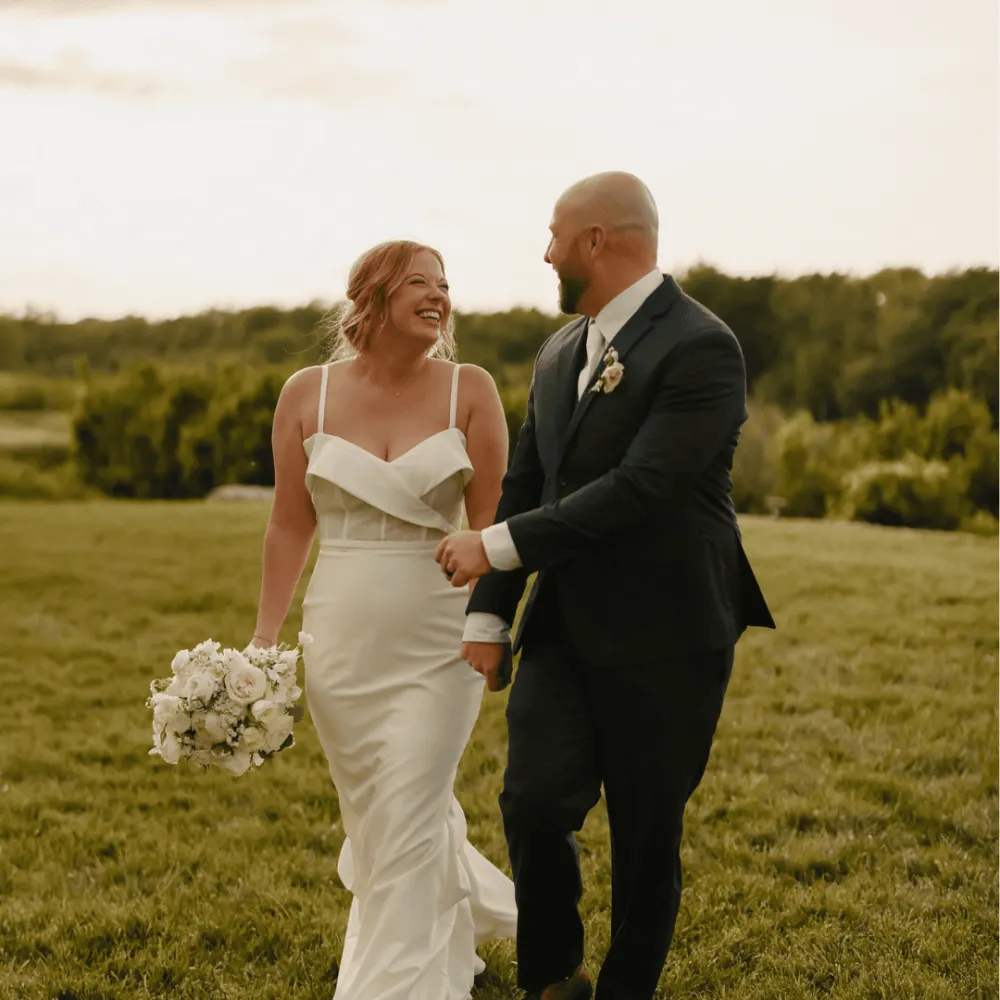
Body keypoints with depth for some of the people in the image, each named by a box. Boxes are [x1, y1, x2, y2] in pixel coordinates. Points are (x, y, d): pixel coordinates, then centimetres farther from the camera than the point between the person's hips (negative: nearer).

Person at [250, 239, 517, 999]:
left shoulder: (470, 391, -4)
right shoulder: (308, 394, 0)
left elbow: (491, 523, -3)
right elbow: (290, 525, 5)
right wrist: (264, 640, 5)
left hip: (438, 643, -2)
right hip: (341, 642, 3)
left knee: (407, 824, -5)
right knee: (371, 818, 16)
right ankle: (468, 914, 44)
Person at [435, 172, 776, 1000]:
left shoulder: (700, 349, -15)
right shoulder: (561, 352, 12)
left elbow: (638, 489, -23)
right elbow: (525, 486, 13)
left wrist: (497, 547, -18)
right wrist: (488, 614, 5)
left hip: (663, 640, -6)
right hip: (565, 630, 6)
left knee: (646, 836, 6)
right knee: (535, 802, -7)